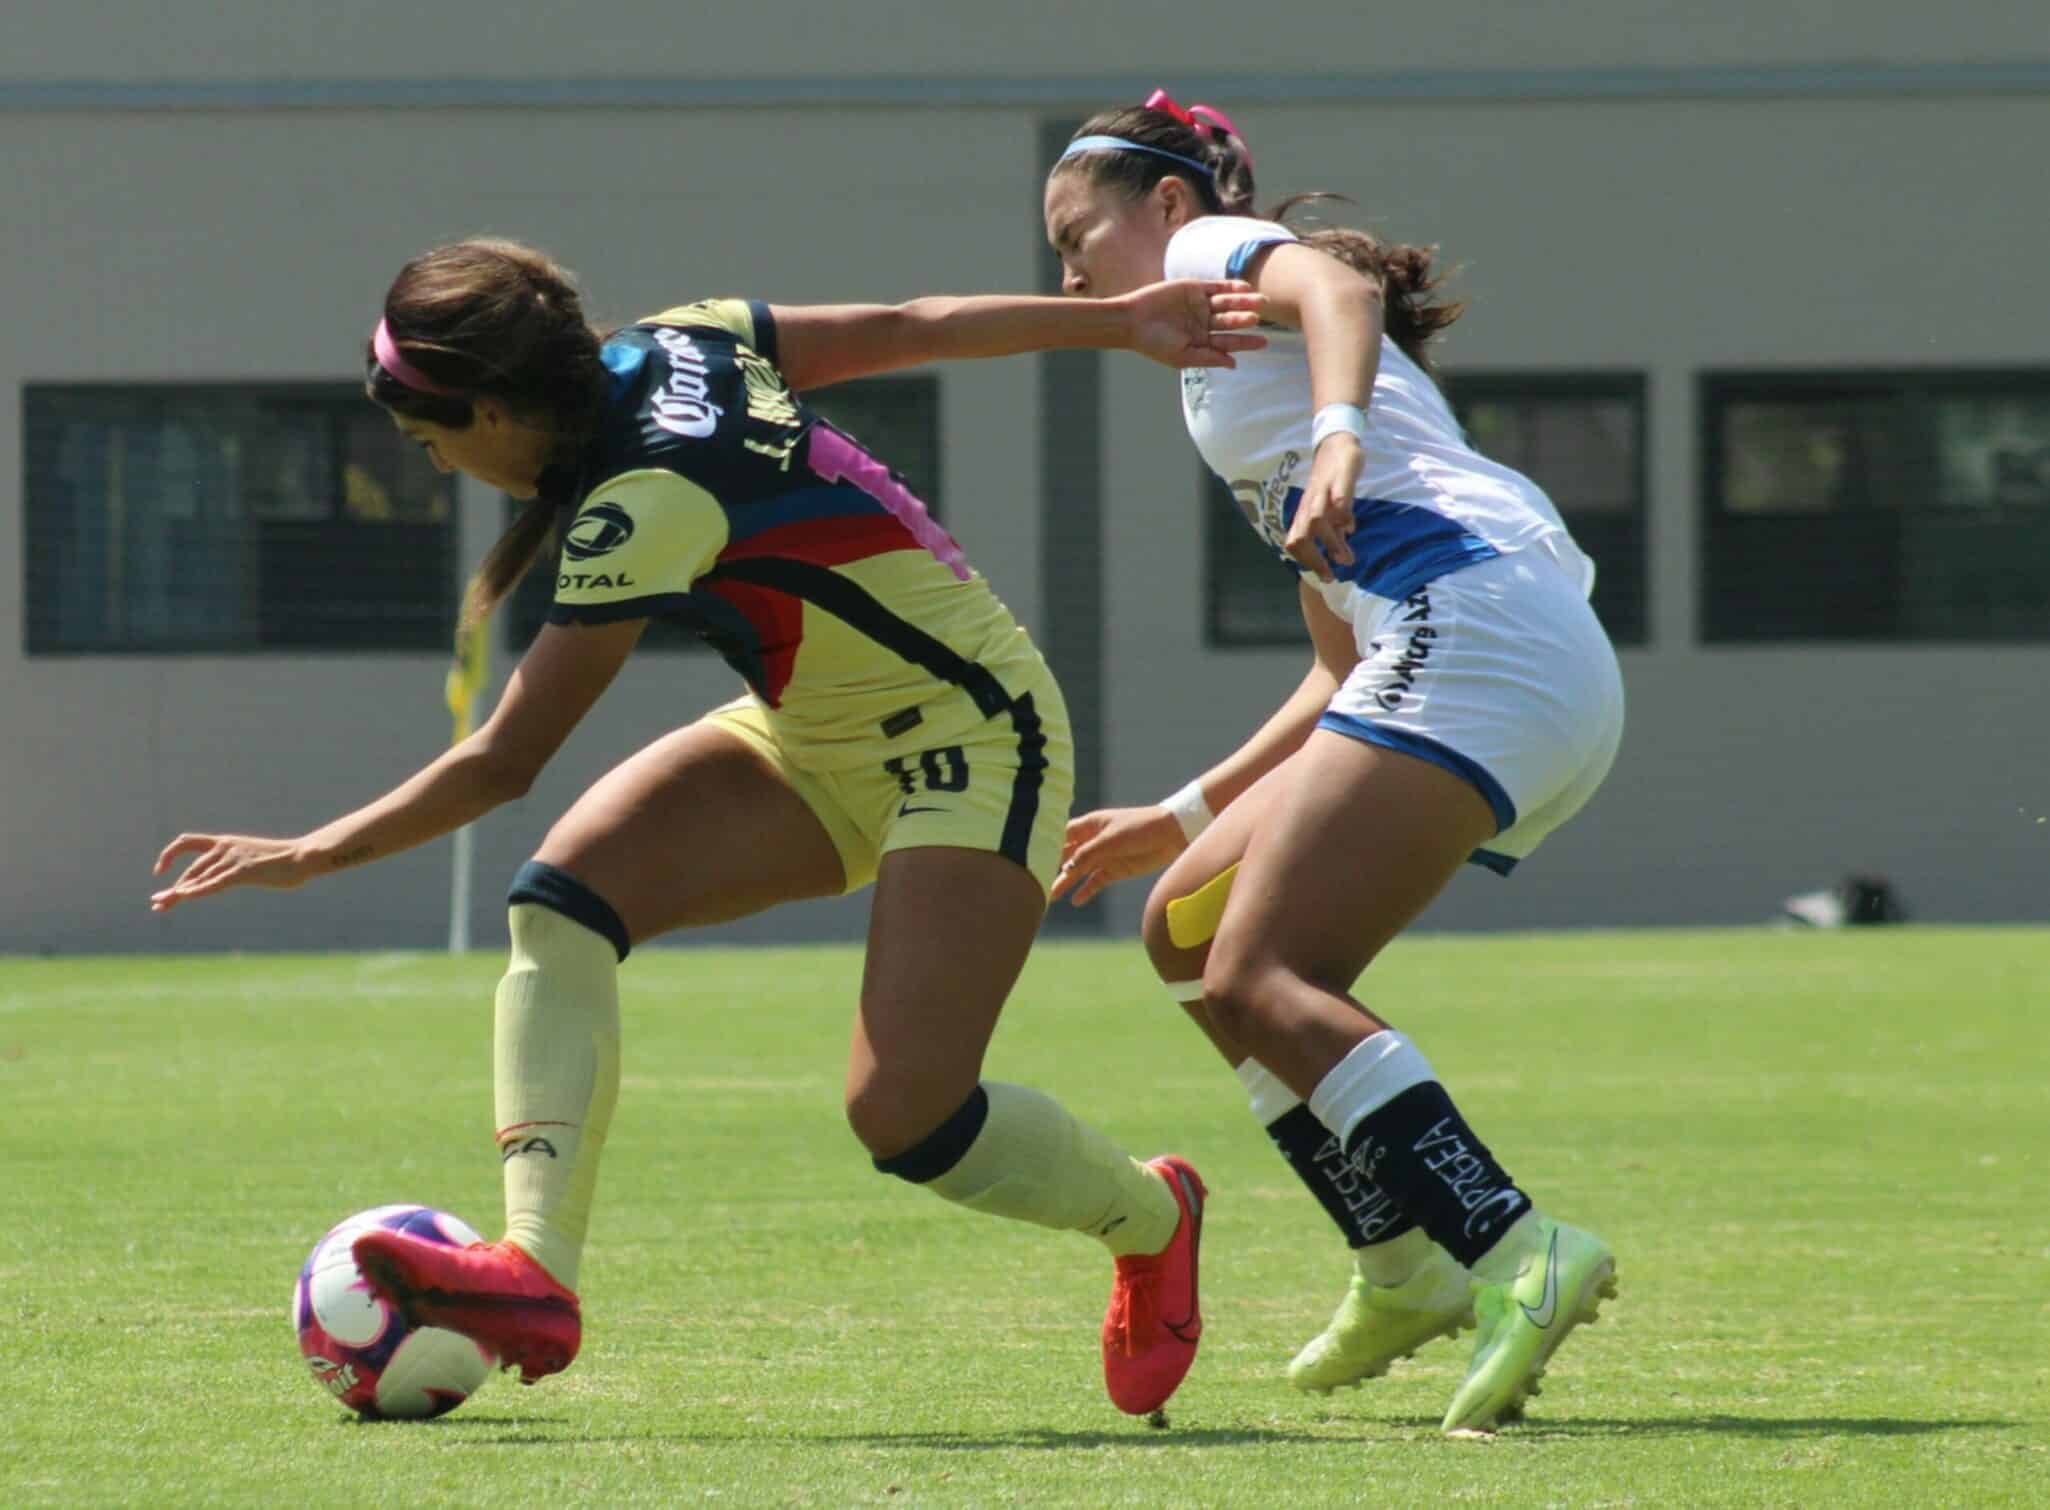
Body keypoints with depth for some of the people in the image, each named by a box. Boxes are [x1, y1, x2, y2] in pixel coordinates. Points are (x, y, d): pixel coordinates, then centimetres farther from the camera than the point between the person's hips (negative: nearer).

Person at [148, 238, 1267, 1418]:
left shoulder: (650, 505, -29)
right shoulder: (680, 343, -5)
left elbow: (504, 766, -25)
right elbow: (915, 327, 5)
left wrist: (316, 854, -17)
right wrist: (1119, 321, 17)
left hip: (972, 739, -9)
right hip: (816, 743, 9)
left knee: (907, 1119, -18)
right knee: (561, 902, -13)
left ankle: (1153, 1218, 14)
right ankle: (537, 1270, -25)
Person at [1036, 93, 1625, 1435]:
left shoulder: (1217, 246, 13)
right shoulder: (1250, 390, 36)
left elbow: (1339, 288, -13)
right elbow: (1350, 678, 34)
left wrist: (1337, 435, -32)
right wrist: (1183, 819, 35)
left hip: (1476, 622, -9)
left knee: (1260, 979, -18)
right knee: (1192, 932, 16)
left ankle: (1517, 1253, -34)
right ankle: (1405, 1270, 9)